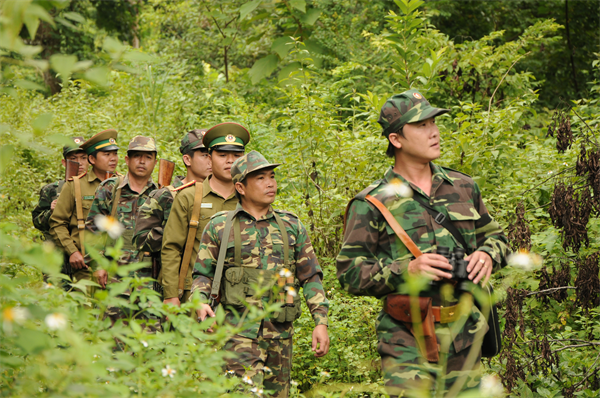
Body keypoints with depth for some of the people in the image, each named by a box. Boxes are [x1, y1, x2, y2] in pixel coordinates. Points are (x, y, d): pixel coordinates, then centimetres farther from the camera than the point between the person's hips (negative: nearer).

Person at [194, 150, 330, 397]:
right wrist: (201, 302, -14)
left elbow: (311, 277, 12)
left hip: (281, 332, 4)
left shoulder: (291, 226, 13)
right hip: (240, 330, -3)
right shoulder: (219, 227, 6)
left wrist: (321, 322, 3)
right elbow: (203, 273, 7)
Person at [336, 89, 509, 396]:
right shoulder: (372, 203, -4)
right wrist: (407, 270, -19)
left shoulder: (463, 187, 12)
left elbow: (494, 235, 24)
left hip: (464, 339, 5)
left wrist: (487, 254, 0)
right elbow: (349, 273, -6)